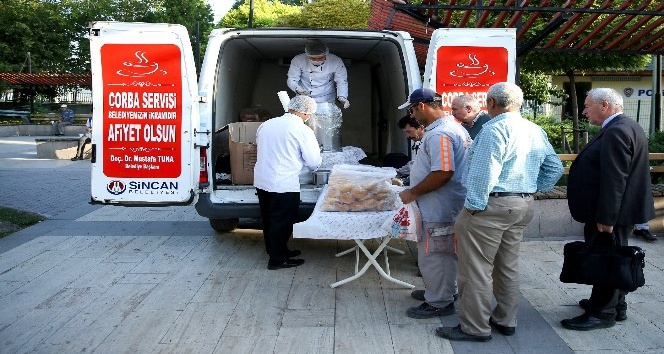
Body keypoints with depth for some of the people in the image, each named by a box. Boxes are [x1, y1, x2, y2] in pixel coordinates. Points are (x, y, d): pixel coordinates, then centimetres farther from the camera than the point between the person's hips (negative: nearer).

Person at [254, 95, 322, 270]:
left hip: (261, 181, 7)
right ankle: (277, 259, 14)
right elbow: (314, 162, -7)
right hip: (284, 185, -7)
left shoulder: (266, 124, 8)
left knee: (269, 219, 18)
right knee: (282, 222, 5)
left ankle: (276, 250, 33)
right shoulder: (303, 131, -11)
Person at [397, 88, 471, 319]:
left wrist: (413, 193, -19)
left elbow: (443, 173, -30)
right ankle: (440, 291, 37)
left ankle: (439, 303, 14)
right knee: (443, 254, 22)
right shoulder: (454, 126, 12)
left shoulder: (439, 134, -22)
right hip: (446, 205, 11)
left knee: (433, 256, 2)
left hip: (439, 209, -11)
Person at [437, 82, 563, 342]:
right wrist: (532, 189, 16)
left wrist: (473, 206, -15)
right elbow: (555, 168, 16)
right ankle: (506, 320, 26)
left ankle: (475, 327, 6)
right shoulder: (536, 131, 12)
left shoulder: (495, 128, -15)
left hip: (492, 205, -9)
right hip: (524, 205, 9)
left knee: (477, 269, -1)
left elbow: (484, 173, -21)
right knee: (508, 266, 17)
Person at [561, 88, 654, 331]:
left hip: (610, 213, -11)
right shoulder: (626, 127, 13)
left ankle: (602, 313, 9)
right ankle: (615, 304, 33)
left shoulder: (616, 131, -22)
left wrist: (606, 217, -24)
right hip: (619, 210, 11)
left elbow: (614, 179, -26)